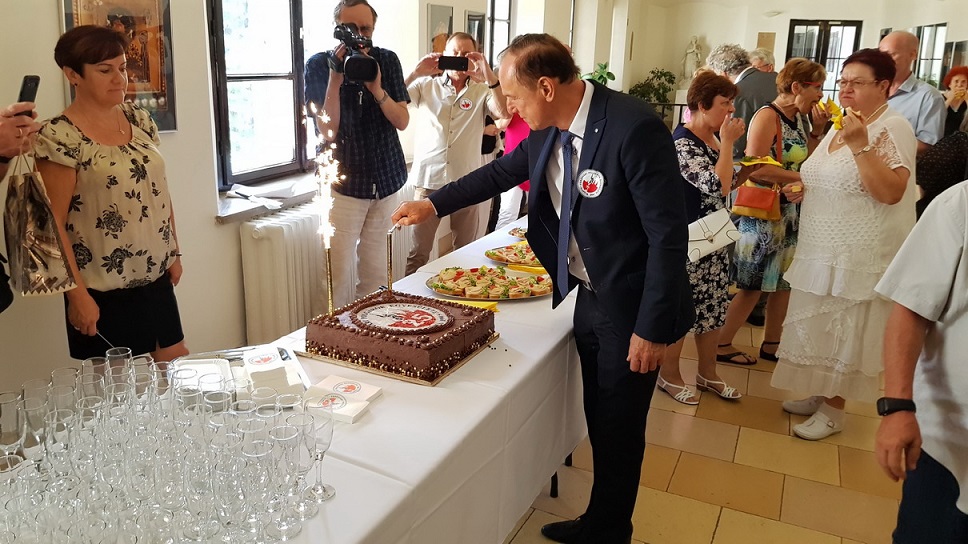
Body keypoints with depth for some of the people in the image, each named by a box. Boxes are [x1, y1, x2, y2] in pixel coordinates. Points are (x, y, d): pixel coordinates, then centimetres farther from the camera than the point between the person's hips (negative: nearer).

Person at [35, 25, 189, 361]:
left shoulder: (139, 120, 5)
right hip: (103, 294, -6)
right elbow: (52, 223, -15)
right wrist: (77, 295, -16)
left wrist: (174, 252, 12)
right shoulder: (60, 137, -15)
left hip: (157, 280, 6)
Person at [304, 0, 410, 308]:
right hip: (344, 182, -3)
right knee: (339, 275, -6)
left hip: (387, 179, 3)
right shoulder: (319, 65, -4)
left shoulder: (387, 60, 3)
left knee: (375, 272, 8)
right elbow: (327, 132, -11)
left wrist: (376, 89, -17)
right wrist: (335, 80, -22)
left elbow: (402, 121, -1)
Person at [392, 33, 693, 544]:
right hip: (587, 297, 7)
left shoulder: (634, 127, -26)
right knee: (599, 423, 20)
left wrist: (652, 328, -20)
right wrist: (433, 204, 12)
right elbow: (503, 170, 17)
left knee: (619, 429, 11)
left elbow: (668, 234, -23)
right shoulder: (549, 128, -2)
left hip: (630, 309, -7)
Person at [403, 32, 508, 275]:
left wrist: (488, 74, -22)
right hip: (428, 180, 0)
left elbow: (503, 114, -13)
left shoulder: (482, 90, 5)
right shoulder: (426, 85, 6)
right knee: (419, 251, 5)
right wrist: (416, 73, -17)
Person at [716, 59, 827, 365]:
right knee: (752, 284, -2)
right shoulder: (768, 117, -14)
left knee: (783, 281, 13)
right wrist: (800, 178, -17)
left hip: (791, 214, 8)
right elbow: (756, 168, -24)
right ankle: (721, 345, 10)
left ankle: (771, 344, 25)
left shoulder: (799, 118, 10)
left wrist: (817, 129, 1)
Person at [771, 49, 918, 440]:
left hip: (859, 258, -8)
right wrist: (799, 186, 6)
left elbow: (891, 192, -25)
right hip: (822, 250, 8)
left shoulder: (893, 128, -14)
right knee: (819, 329, 16)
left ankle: (833, 409, 15)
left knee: (843, 334, 1)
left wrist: (859, 145, -29)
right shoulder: (841, 126, 12)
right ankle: (820, 394, 31)